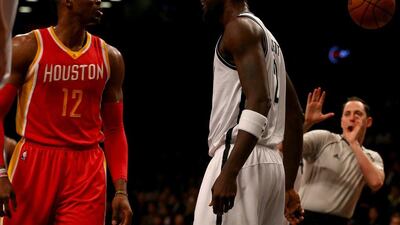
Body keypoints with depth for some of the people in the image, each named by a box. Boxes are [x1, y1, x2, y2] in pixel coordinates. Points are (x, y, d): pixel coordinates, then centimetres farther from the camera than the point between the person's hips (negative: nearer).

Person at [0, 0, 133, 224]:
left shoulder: (109, 57, 9)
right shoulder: (28, 48, -3)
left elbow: (114, 130, 13)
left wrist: (121, 190, 3)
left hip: (87, 172, 3)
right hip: (34, 164, -2)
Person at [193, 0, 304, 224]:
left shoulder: (240, 27, -6)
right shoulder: (265, 37, 24)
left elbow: (259, 102, -20)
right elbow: (295, 116, 25)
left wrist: (229, 172, -27)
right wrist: (289, 185, 26)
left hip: (241, 161, -10)